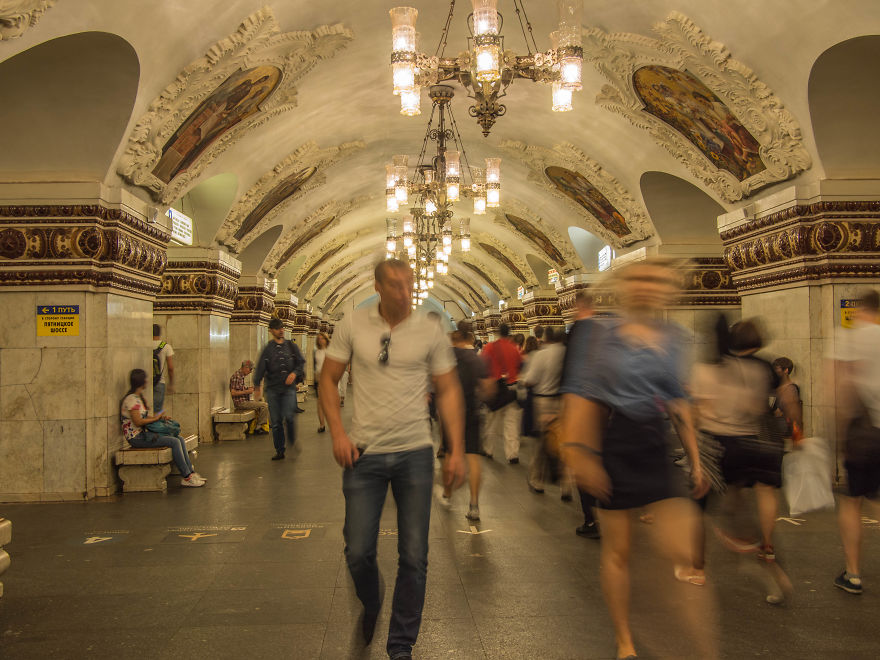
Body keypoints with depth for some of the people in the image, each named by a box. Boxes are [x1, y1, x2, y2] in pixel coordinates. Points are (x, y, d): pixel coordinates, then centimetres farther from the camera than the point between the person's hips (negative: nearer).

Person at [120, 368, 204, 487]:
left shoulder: (138, 397, 17)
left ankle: (191, 472, -2)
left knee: (180, 439, -1)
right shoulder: (132, 399, -16)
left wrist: (160, 417, 4)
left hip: (144, 433, 10)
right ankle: (187, 477, -16)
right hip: (137, 437, -10)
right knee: (174, 442, -21)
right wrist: (155, 418, -10)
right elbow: (138, 422, -22)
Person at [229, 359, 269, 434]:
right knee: (265, 405, -16)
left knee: (263, 404, 17)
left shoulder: (241, 376, 15)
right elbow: (233, 392, -22)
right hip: (240, 402, -11)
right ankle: (257, 428, -8)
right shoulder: (236, 376, -16)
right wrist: (246, 391, -18)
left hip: (244, 401, 11)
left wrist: (248, 389, 9)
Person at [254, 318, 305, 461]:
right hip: (273, 388, 1)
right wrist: (257, 385, -14)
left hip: (289, 387, -1)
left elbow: (301, 362, 11)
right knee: (276, 421, 2)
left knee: (288, 416, -17)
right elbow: (260, 368, -3)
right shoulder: (268, 349, 5)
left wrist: (295, 373, -9)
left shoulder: (291, 346, 10)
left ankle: (292, 441, 10)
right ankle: (279, 450, 13)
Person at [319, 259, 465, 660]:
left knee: (414, 558, 5)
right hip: (364, 454, 0)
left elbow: (448, 390, 4)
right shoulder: (352, 325, -1)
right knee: (358, 552, 5)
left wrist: (456, 450, -3)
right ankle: (371, 603, 40)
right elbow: (329, 379, 5)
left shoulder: (430, 332, -1)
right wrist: (338, 433, -7)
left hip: (414, 454, 0)